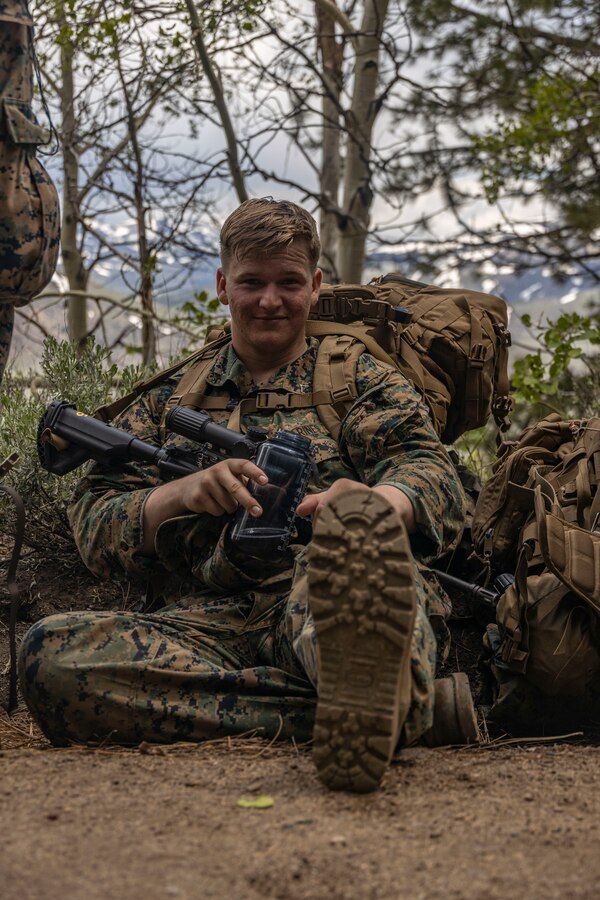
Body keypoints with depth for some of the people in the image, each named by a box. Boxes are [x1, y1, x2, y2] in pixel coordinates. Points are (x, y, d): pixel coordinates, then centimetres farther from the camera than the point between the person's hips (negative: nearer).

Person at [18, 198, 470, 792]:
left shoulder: (365, 383, 23)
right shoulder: (168, 402, 28)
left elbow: (433, 476, 3)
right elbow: (93, 525, 17)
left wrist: (370, 507, -24)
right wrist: (185, 493, -7)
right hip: (209, 622, 2)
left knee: (357, 551, -38)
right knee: (49, 652, -30)